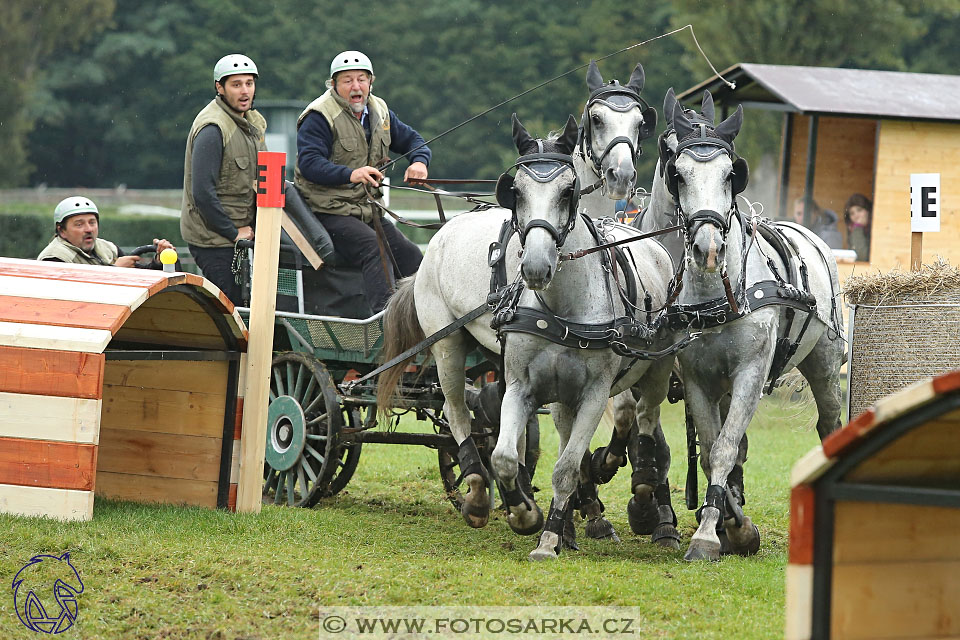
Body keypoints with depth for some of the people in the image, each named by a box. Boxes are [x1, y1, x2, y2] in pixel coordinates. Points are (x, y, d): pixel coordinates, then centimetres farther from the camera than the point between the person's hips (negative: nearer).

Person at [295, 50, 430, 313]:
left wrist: (419, 162, -4)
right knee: (375, 249, -30)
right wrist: (350, 174, -40)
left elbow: (411, 140, 22)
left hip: (368, 211, 8)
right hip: (330, 211, -8)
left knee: (412, 257, -3)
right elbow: (310, 163, -23)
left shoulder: (379, 112, 12)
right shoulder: (319, 117, -11)